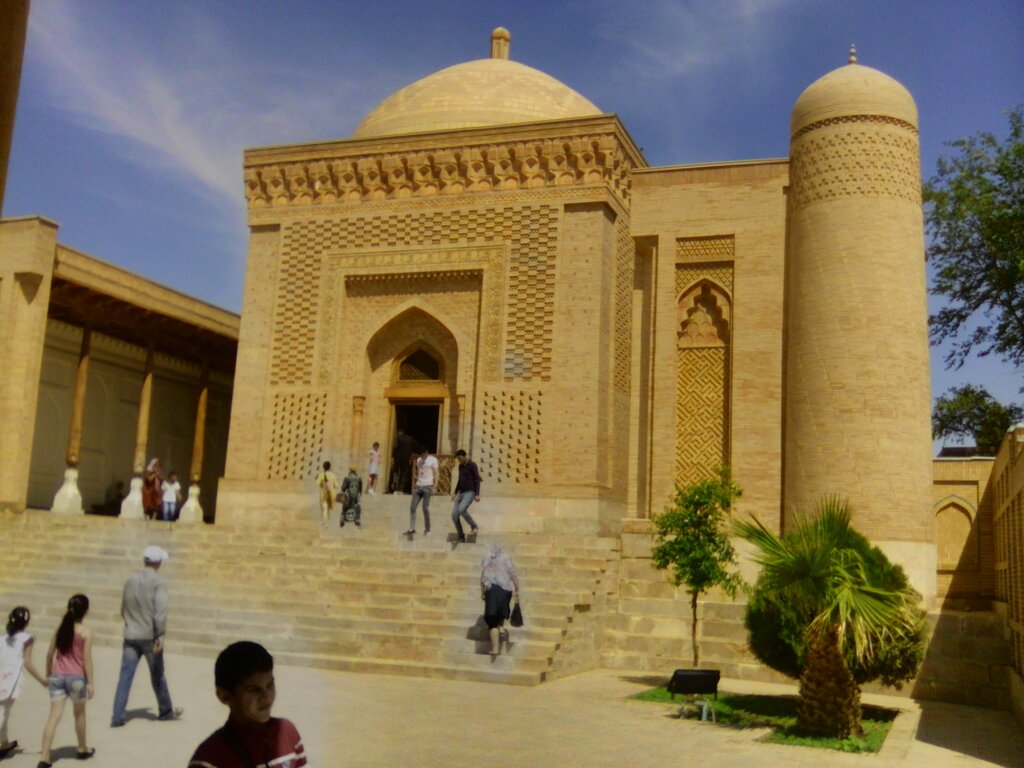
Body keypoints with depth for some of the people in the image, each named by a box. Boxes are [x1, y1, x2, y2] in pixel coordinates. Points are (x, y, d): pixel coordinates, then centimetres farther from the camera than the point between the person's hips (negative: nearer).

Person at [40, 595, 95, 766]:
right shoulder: (86, 632, -9)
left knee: (54, 716, 0)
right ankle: (82, 749, 33)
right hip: (76, 677, -3)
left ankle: (44, 757, -8)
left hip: (57, 676, 3)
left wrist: (48, 674, 23)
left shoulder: (60, 628, 5)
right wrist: (90, 682, -7)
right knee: (79, 714, 16)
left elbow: (50, 654, 10)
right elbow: (87, 659, -11)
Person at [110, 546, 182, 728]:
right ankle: (165, 711, 27)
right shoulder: (159, 583, -10)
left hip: (131, 636, 4)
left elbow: (123, 610, 17)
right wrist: (160, 636, -20)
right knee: (157, 675, 11)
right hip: (150, 636, -4)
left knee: (125, 676, 3)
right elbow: (160, 611, -20)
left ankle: (117, 717, -1)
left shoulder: (130, 581, 7)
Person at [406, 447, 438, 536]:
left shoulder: (433, 460, -3)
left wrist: (433, 486, -12)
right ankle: (412, 528, 3)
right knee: (412, 507, -1)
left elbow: (435, 474, -5)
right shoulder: (419, 460, 15)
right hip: (418, 486, 6)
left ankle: (427, 529, 6)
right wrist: (415, 484, 15)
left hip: (427, 486, -6)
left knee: (425, 508, -5)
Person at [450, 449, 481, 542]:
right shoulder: (460, 466, 16)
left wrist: (477, 494, -17)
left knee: (461, 509, -29)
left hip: (470, 492, -7)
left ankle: (474, 526, -10)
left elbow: (477, 479, -10)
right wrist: (455, 491, 17)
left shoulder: (472, 465, -5)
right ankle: (461, 536, 3)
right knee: (454, 514, -5)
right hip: (461, 493, 7)